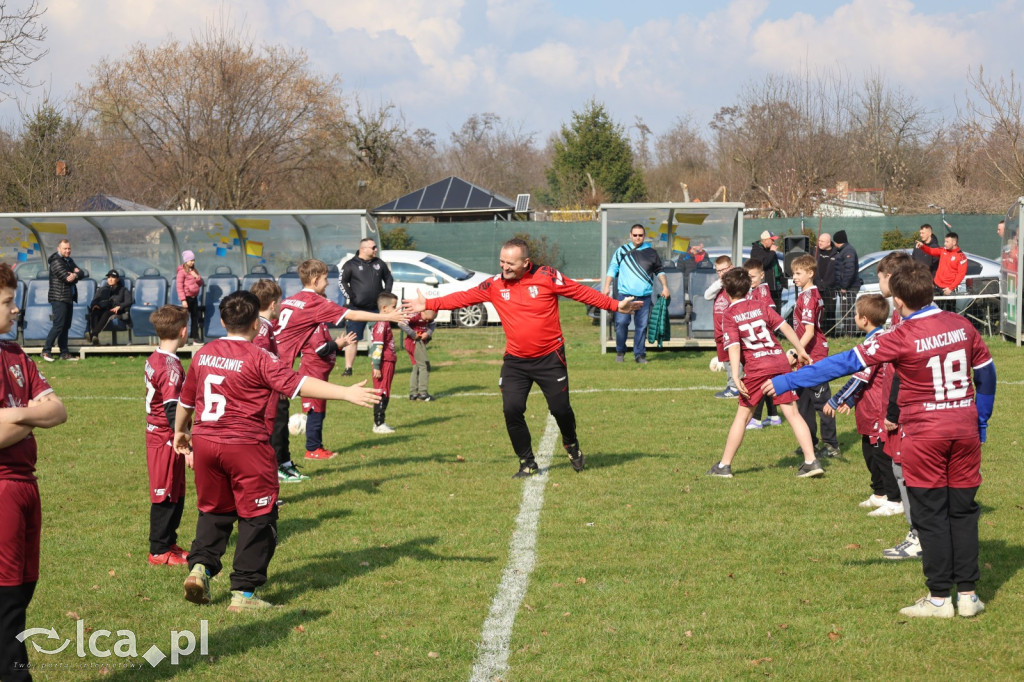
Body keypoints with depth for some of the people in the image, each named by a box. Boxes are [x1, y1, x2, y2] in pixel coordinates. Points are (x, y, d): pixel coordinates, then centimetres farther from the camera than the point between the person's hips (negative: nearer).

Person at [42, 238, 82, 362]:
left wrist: (75, 274, -13)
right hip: (59, 297, -9)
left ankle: (64, 353, 13)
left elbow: (80, 273, 8)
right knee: (59, 325, -12)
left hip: (68, 298, 9)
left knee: (66, 326, 10)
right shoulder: (56, 261, -11)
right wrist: (75, 274, -1)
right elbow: (67, 277, -20)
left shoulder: (69, 261, 18)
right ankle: (46, 350, -8)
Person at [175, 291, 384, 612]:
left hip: (204, 442, 6)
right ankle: (243, 592, 5)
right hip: (245, 446, -6)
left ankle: (200, 566, 4)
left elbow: (186, 399, 20)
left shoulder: (204, 354, 9)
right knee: (257, 517, 5)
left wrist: (180, 432, 38)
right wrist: (346, 392, -24)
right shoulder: (259, 359, -10)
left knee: (214, 510, 22)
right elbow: (298, 383, -20)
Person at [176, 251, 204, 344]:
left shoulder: (194, 271, 12)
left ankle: (194, 337, 17)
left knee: (195, 317, 10)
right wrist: (183, 300, -18)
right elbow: (179, 286, -13)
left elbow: (200, 283, 16)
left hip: (194, 297, 7)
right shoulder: (182, 271, -9)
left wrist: (197, 277, -5)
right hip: (187, 297, -7)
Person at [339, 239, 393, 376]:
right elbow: (341, 281, -2)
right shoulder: (351, 265, -4)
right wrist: (351, 297, -11)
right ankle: (348, 368, -2)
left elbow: (388, 279, 19)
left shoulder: (380, 264, 9)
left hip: (376, 308, 4)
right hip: (357, 308, -4)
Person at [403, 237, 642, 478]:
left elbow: (581, 292, -9)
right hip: (515, 361, 3)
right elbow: (463, 298, 4)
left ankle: (571, 445, 36)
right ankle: (527, 463, 10)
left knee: (560, 408, 2)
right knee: (512, 409, -7)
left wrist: (616, 305, -13)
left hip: (550, 358, -2)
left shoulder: (546, 276, -11)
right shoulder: (494, 285, -2)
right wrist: (428, 304, 1)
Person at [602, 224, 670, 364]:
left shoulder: (651, 253, 12)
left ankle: (639, 354, 9)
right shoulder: (622, 251, 9)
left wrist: (665, 286, 8)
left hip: (644, 296, 2)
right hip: (625, 293, -1)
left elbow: (660, 271, 19)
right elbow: (612, 269, 8)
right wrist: (607, 286, -1)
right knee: (621, 322, -10)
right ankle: (620, 352, 5)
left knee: (642, 325, 1)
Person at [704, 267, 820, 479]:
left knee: (742, 416, 7)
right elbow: (785, 327, 7)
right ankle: (811, 461, -2)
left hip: (756, 367, -3)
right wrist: (801, 351, 15)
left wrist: (735, 376, -19)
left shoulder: (730, 316, 0)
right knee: (792, 413, 4)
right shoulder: (761, 306, 12)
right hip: (780, 362, 3)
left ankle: (724, 465, 12)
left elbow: (734, 347, -12)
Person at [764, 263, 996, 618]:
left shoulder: (901, 337, -14)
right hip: (965, 431, 5)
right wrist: (981, 421, 23)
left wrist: (785, 382, -10)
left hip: (923, 435, -5)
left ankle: (939, 598, 6)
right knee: (963, 511, 11)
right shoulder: (962, 326, 1)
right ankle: (968, 594, 12)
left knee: (931, 515, 4)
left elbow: (845, 363, -14)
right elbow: (986, 372, 10)